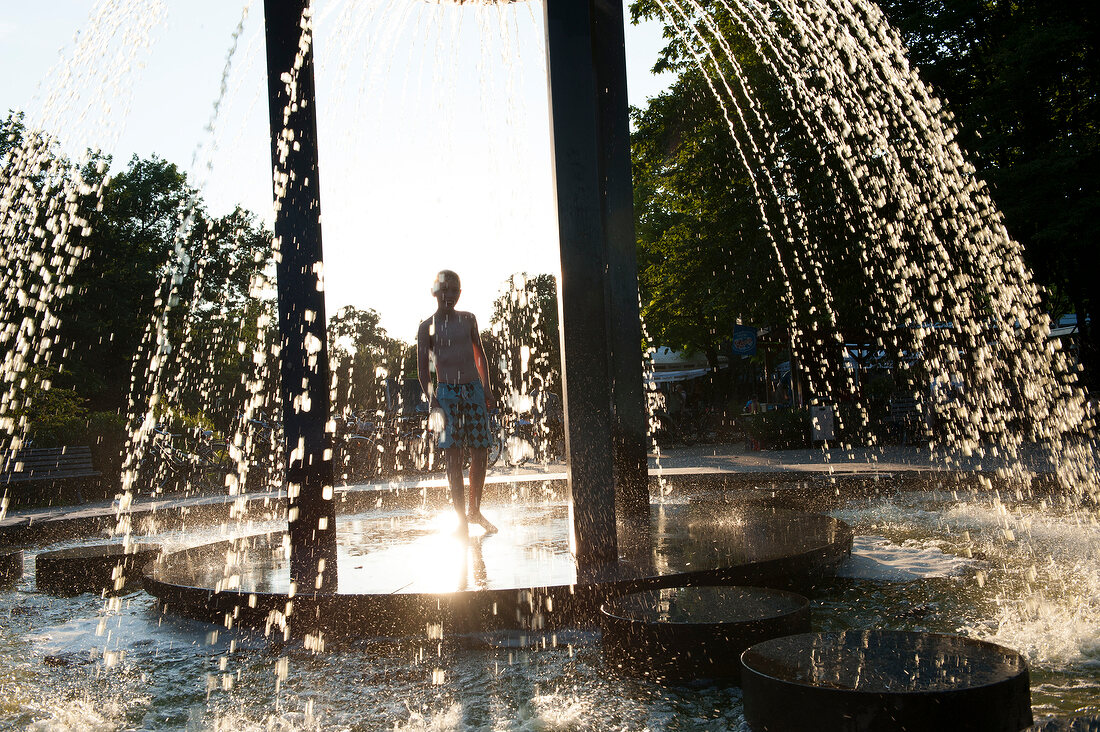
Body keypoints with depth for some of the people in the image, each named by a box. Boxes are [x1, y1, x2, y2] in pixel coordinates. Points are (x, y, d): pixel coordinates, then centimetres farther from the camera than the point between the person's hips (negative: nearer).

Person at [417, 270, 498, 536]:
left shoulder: (468, 320, 11)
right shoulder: (427, 327, 2)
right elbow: (422, 368, 1)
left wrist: (487, 390, 15)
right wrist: (431, 399, -11)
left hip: (474, 390, 3)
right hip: (447, 393, -3)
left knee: (479, 454, 3)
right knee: (453, 457, -5)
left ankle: (474, 511, 19)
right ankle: (461, 518, 0)